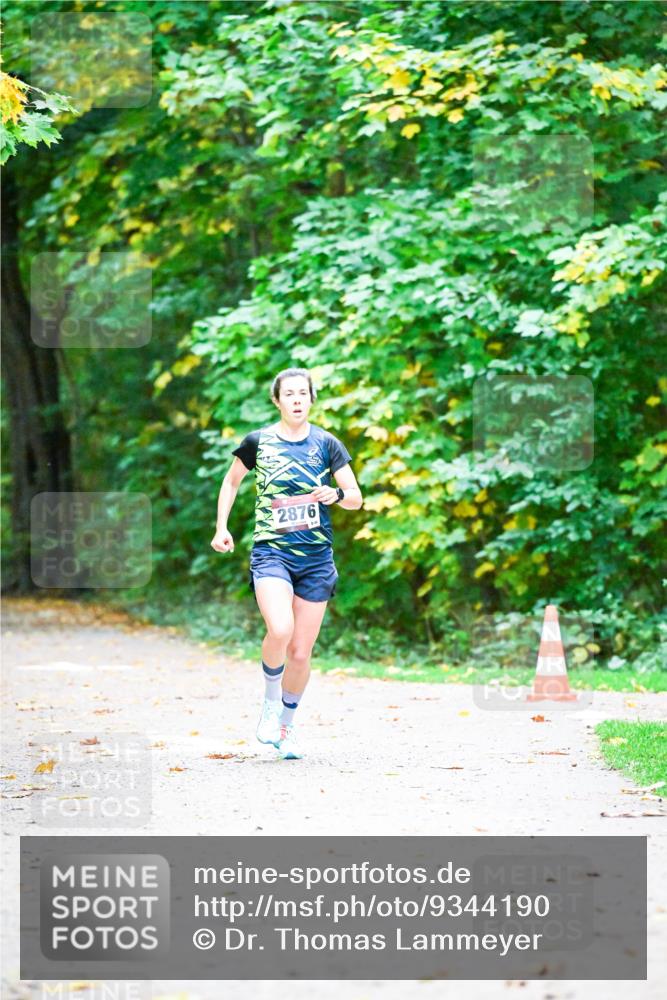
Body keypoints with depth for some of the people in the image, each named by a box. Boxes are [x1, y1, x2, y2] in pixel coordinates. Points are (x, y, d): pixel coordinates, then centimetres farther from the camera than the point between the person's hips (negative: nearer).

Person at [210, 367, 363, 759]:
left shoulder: (326, 444, 3)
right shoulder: (258, 442, 2)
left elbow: (356, 498, 3)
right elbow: (232, 481, 19)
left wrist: (336, 494, -19)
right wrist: (222, 527, 9)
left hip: (316, 557, 2)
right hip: (271, 551, -2)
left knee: (301, 651, 3)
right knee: (280, 630, -26)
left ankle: (286, 726, 25)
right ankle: (270, 704, -1)